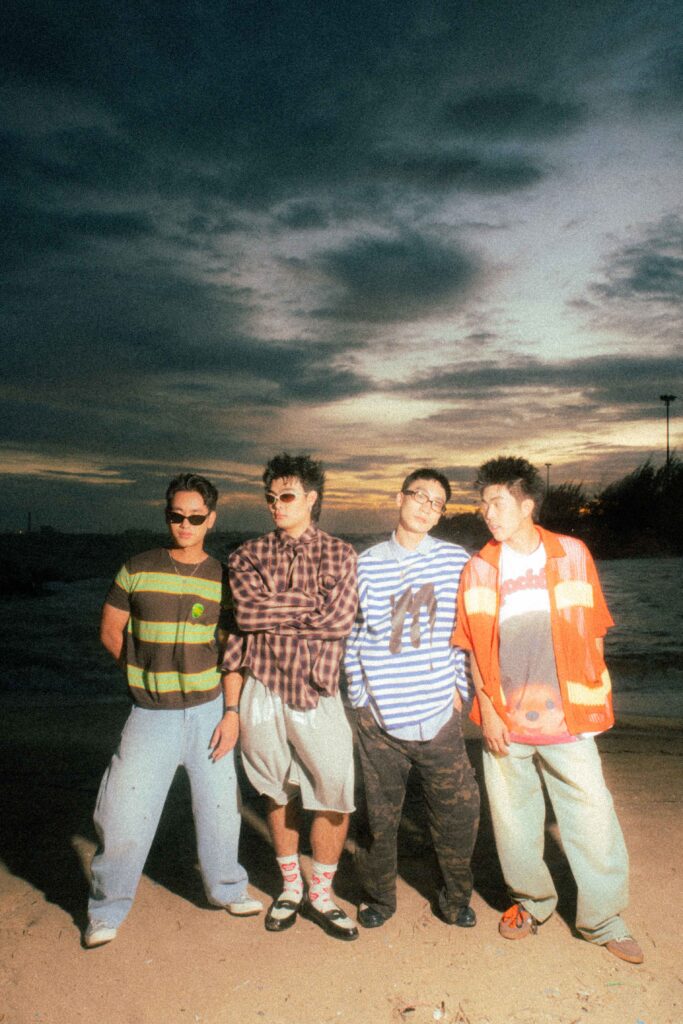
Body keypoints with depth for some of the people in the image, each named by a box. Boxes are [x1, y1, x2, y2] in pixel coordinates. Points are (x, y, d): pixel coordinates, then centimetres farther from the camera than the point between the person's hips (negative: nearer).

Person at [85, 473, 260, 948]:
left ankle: (226, 888, 37)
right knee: (124, 811, 1)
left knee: (219, 805, 12)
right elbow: (110, 631, 6)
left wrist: (231, 712, -5)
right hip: (152, 713, -1)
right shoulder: (138, 569, -3)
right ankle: (108, 908, 25)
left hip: (208, 709, 1)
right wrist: (148, 673, 3)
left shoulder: (222, 578, 0)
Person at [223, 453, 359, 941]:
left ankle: (321, 893, 25)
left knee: (335, 796, 2)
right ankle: (290, 886, 36)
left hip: (317, 691, -1)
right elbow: (246, 611, -12)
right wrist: (308, 603, -11)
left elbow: (340, 620, -12)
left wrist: (271, 616, -9)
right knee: (279, 795, 15)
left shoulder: (340, 554, 2)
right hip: (263, 690, 1)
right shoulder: (249, 555, 5)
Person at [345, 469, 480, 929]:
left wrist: (459, 686, 1)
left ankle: (456, 896, 31)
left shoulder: (456, 561, 4)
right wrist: (361, 695, 1)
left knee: (458, 810, 5)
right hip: (379, 717, 0)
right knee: (379, 814, 9)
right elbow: (352, 634, 5)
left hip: (439, 713, 1)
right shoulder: (366, 564, 3)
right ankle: (379, 897, 33)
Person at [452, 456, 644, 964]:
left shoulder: (572, 555, -1)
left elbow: (592, 634, 5)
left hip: (566, 719, -1)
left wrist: (594, 699, -1)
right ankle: (532, 901, 36)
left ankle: (603, 919, 24)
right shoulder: (479, 569, 2)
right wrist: (487, 709, -2)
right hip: (505, 722, 2)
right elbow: (474, 647, 5)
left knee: (592, 817, 2)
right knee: (513, 818, 13)